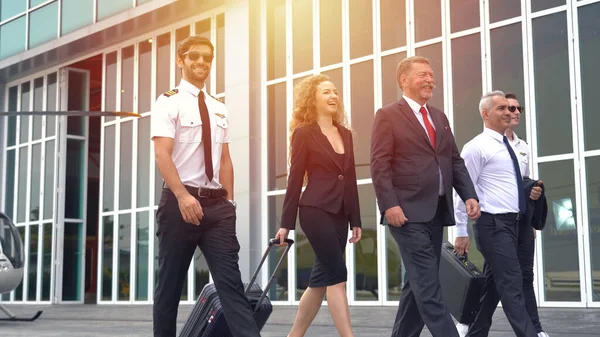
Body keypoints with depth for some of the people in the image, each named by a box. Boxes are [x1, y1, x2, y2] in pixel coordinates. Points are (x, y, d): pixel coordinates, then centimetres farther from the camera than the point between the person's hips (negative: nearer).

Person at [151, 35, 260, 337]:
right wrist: (182, 196, -27)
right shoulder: (169, 102, -3)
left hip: (216, 203, 4)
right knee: (170, 284, 6)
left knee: (230, 281, -5)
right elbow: (162, 154, -14)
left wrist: (229, 202, 8)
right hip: (179, 201, -4)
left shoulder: (219, 110, 15)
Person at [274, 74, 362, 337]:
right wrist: (286, 223, -7)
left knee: (321, 278, 8)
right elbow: (295, 179, -5)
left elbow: (350, 179, 14)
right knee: (336, 275, -10)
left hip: (340, 213, 7)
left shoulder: (345, 133, 14)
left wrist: (356, 220, 12)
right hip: (315, 210, -7)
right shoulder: (304, 133, -3)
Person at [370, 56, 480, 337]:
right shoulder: (388, 115, -2)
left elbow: (455, 161, 17)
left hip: (437, 212, 7)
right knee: (428, 284, -10)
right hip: (408, 212, -7)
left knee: (420, 283, 11)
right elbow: (380, 164, -10)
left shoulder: (440, 118, 19)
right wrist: (390, 204, -20)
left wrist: (469, 195, 2)